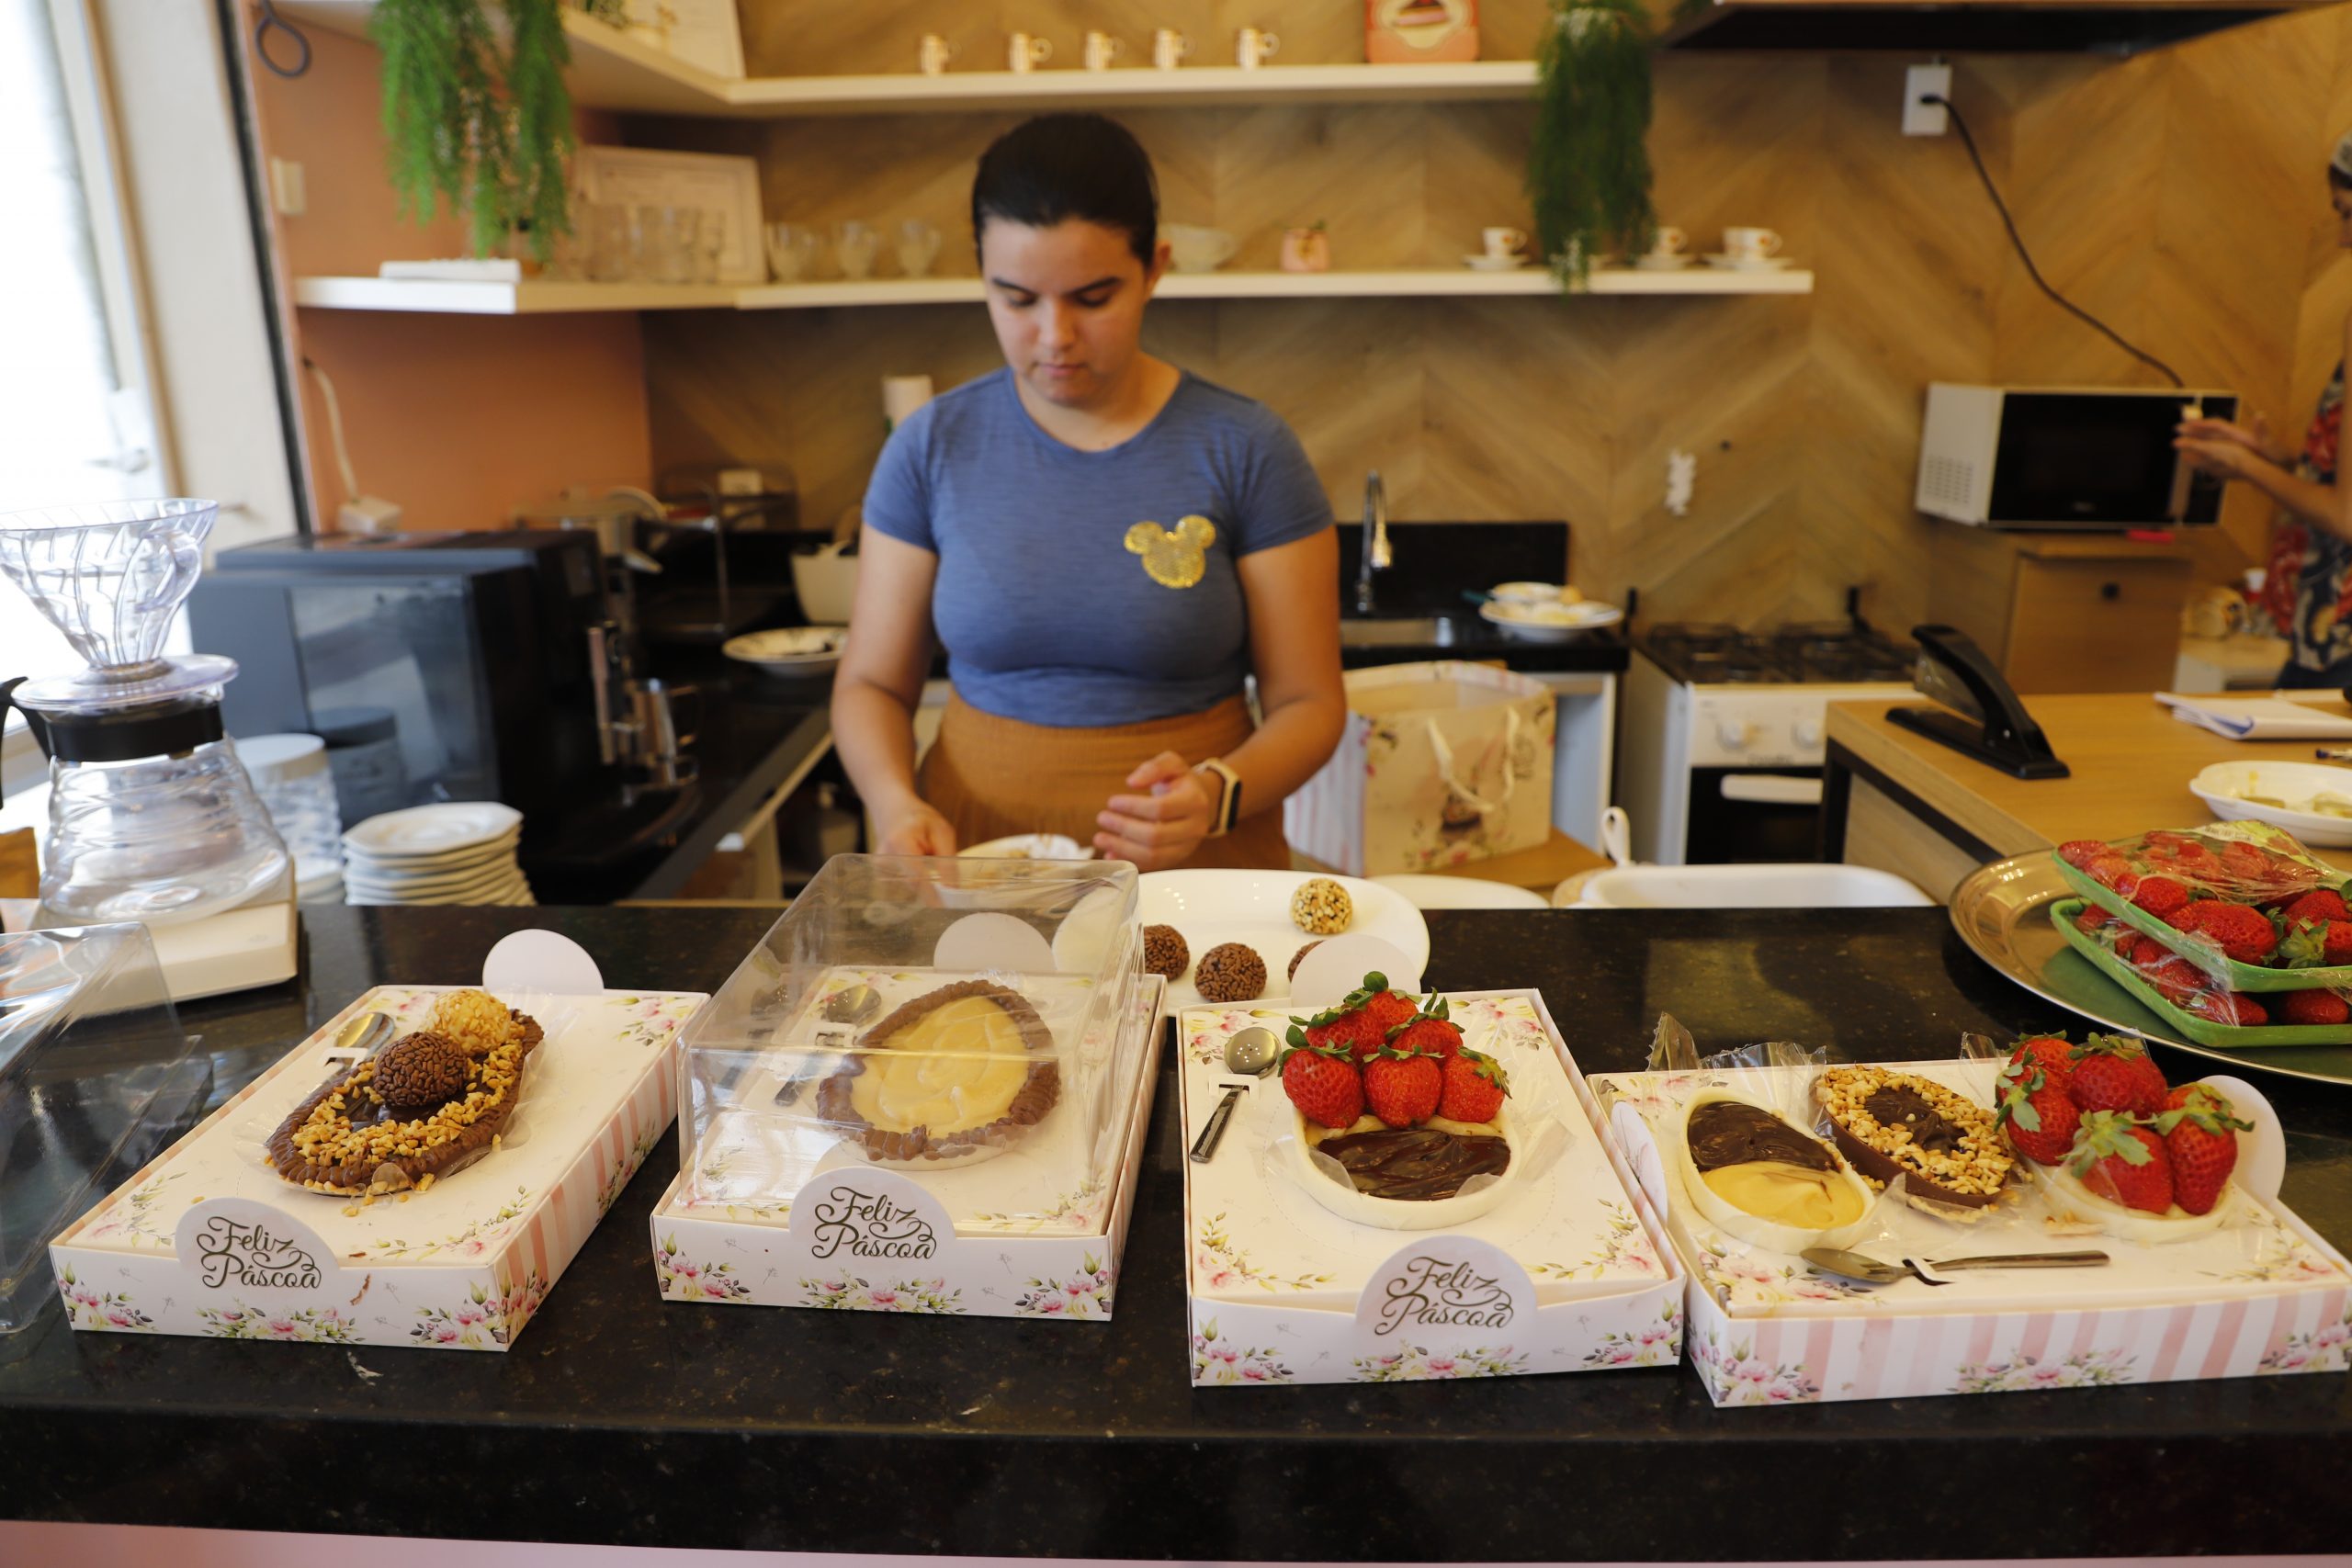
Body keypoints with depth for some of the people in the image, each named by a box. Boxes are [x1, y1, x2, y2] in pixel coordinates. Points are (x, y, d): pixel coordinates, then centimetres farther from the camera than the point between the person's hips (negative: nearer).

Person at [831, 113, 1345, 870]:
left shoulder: (1246, 450, -3)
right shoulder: (933, 446, 2)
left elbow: (1308, 703, 0)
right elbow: (871, 683, 8)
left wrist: (1216, 793, -19)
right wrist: (897, 805, -12)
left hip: (1196, 863, -1)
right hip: (977, 844, 2)